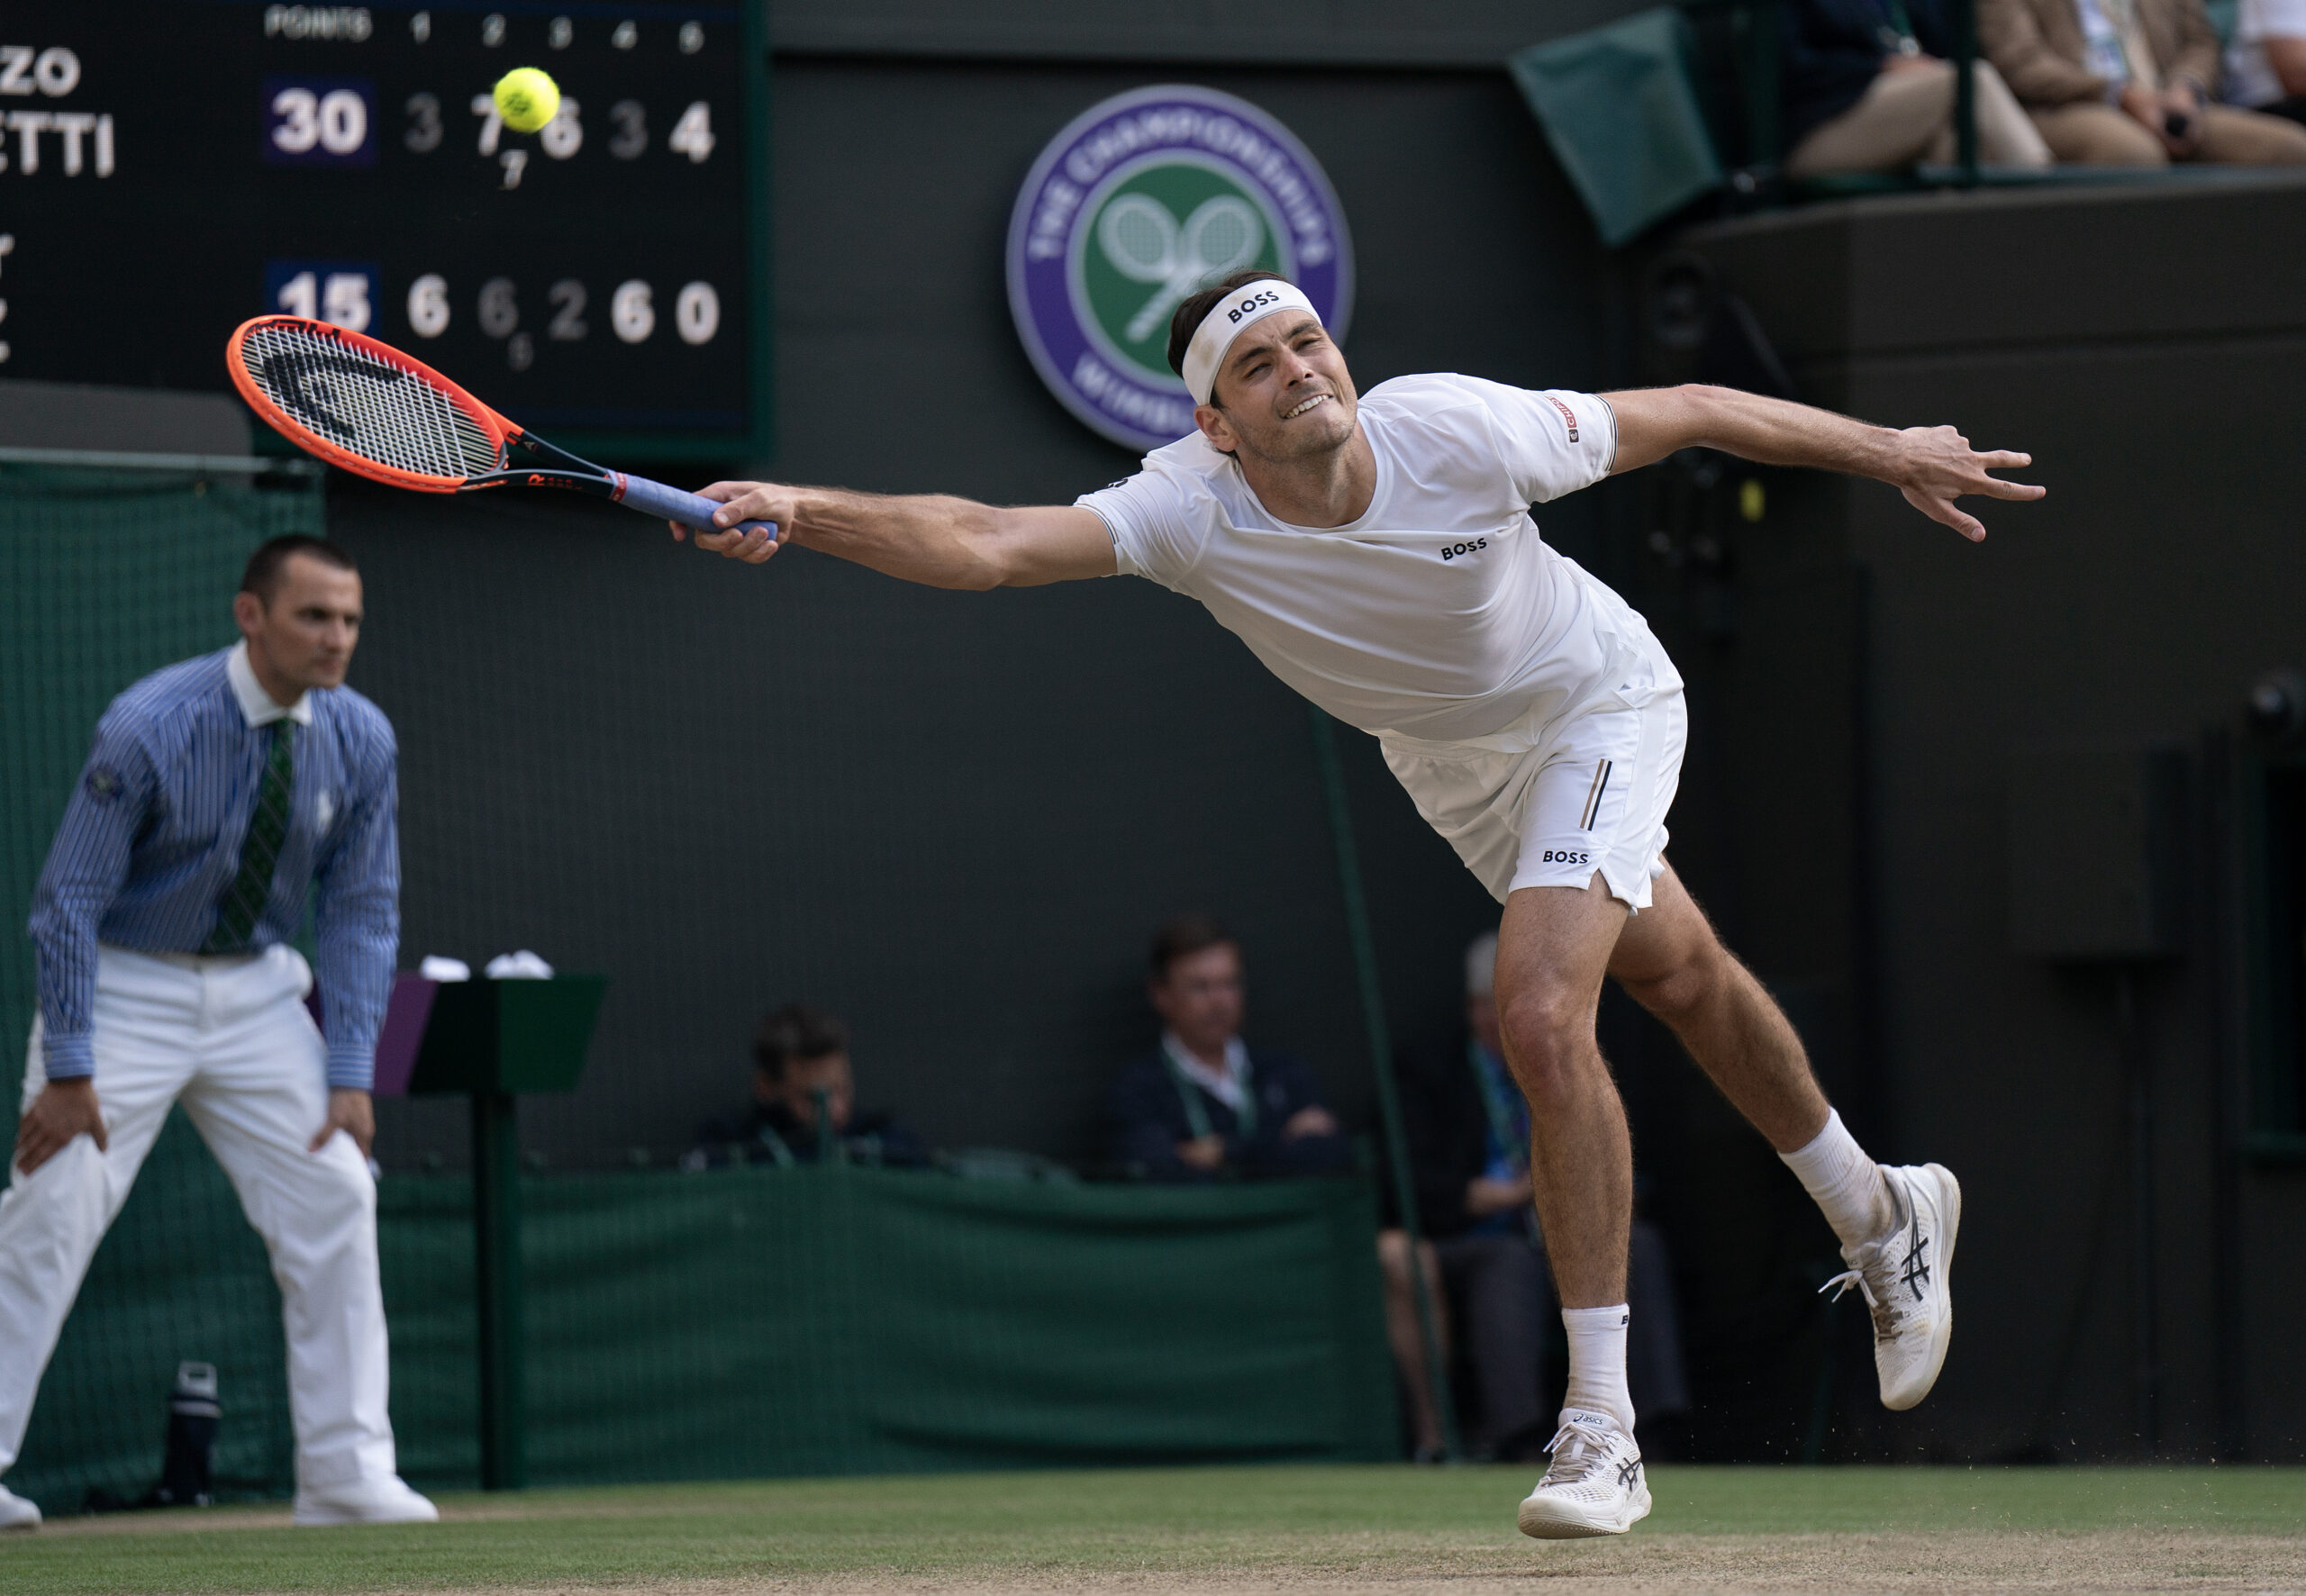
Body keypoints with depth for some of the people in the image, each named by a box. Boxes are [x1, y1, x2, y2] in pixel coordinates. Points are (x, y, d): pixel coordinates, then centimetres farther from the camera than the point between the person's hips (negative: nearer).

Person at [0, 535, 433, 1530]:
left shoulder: (360, 740, -8)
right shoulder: (149, 729, -23)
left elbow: (362, 910, 1)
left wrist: (350, 1074, -6)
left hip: (257, 990, 5)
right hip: (123, 987, -5)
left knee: (335, 1198, -4)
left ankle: (346, 1473, 2)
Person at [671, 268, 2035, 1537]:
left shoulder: (1460, 431, -34)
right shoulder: (1192, 512, -31)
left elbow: (1679, 415, -19)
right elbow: (986, 545, -43)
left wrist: (1886, 450, -9)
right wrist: (799, 514, -60)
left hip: (1599, 704, -4)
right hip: (1446, 762, 4)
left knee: (1541, 1019, -23)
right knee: (1677, 977, 24)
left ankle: (1603, 1432, -16)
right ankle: (1882, 1215, 52)